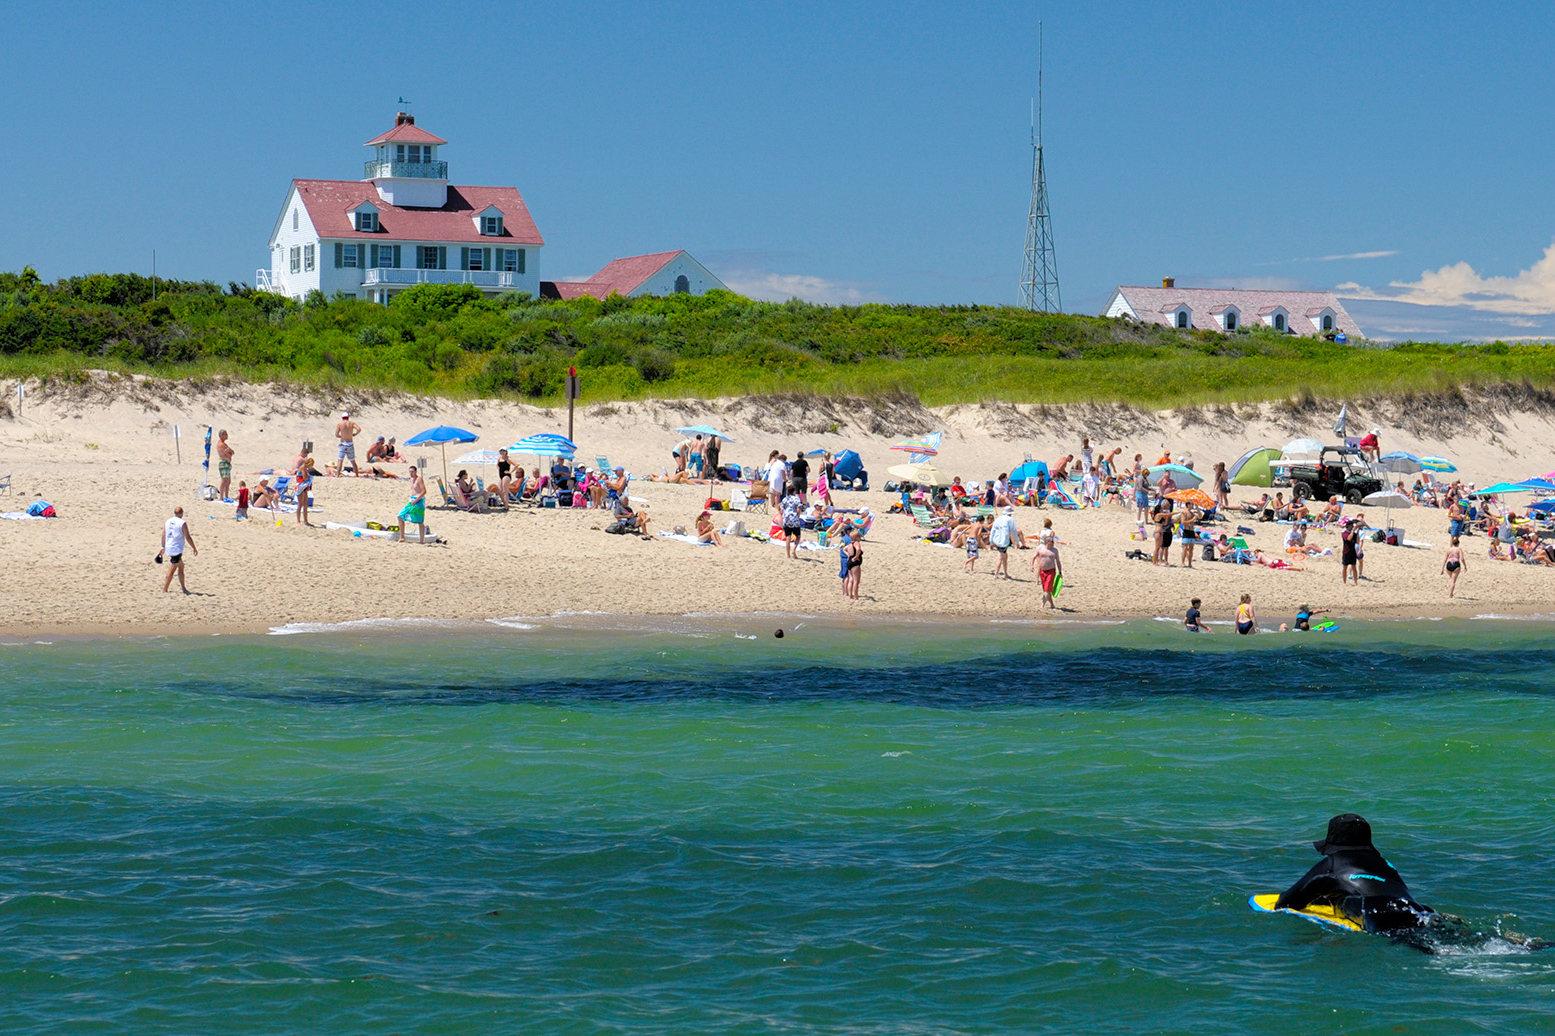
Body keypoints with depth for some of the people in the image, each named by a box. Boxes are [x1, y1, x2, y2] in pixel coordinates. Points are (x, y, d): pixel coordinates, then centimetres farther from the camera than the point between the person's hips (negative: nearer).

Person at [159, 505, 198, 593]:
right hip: (177, 549, -7)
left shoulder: (168, 522, 9)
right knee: (172, 570, -2)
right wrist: (194, 548, -1)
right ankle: (164, 590, -1)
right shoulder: (182, 523, -11)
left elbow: (163, 535, 15)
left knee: (181, 567, 17)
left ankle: (183, 588, 19)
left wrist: (163, 547, 25)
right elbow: (188, 537, -11)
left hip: (169, 548, 7)